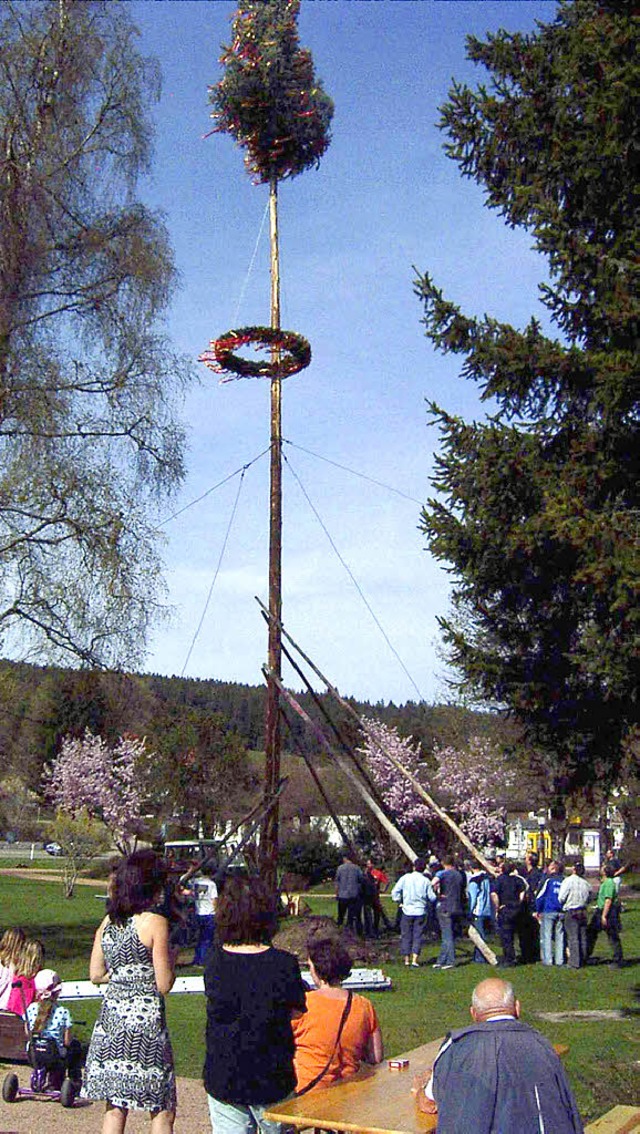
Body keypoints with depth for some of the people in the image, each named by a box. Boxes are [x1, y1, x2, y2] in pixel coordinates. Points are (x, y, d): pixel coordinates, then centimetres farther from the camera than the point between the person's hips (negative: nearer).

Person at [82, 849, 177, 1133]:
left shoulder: (107, 922, 5)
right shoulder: (155, 923, -12)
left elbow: (96, 975, 10)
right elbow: (164, 984, -11)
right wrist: (171, 958, 7)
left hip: (111, 1017, 6)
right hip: (145, 1019, -6)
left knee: (114, 1107, 13)